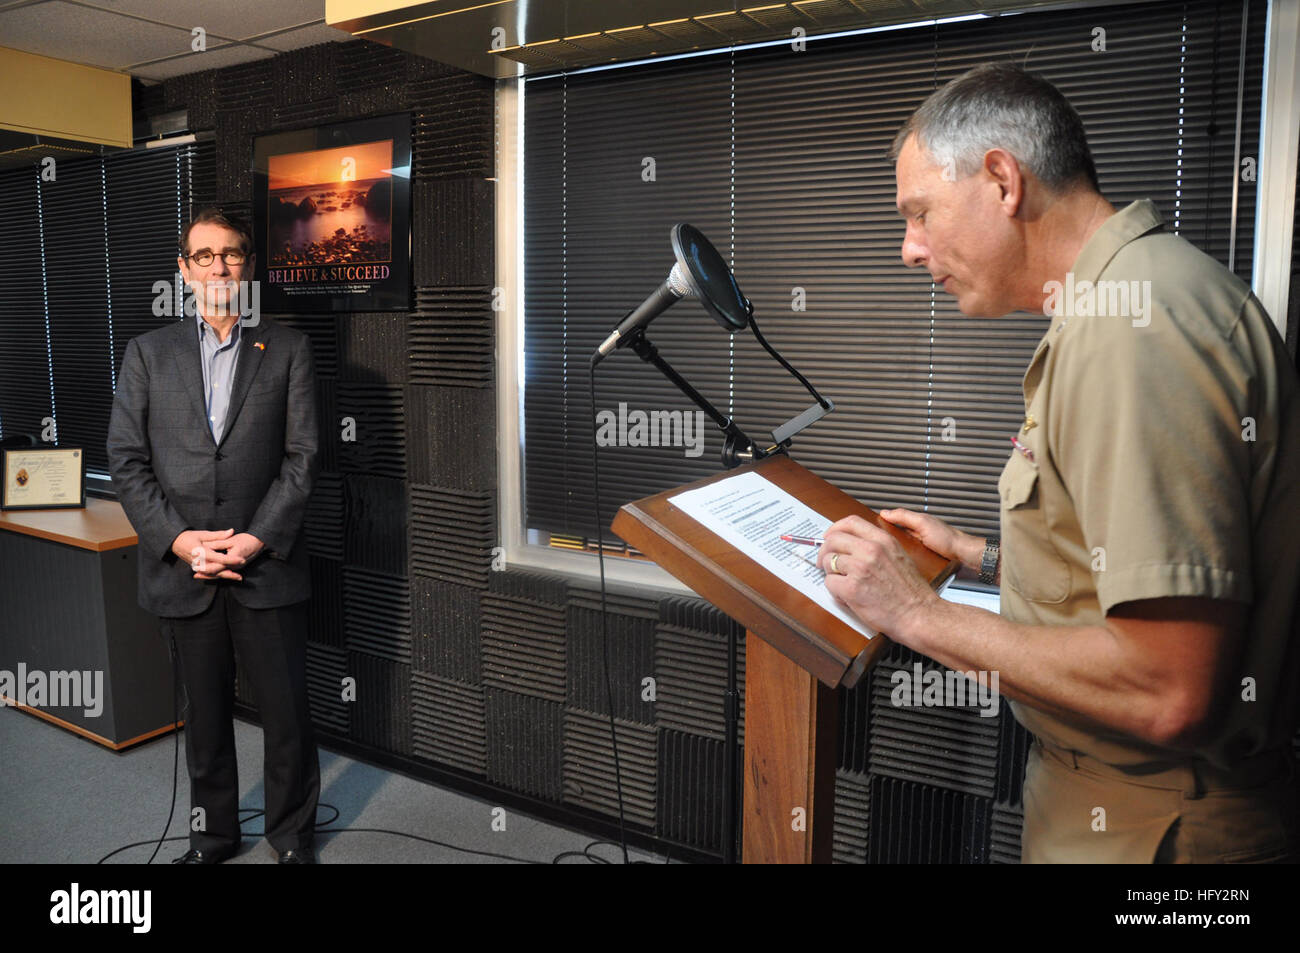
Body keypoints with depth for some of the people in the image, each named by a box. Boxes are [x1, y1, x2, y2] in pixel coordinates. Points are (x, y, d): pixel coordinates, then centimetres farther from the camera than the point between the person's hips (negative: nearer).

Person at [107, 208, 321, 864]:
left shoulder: (287, 349, 5)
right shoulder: (148, 352, 9)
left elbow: (301, 458, -2)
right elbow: (126, 461, 3)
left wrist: (254, 542, -12)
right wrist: (180, 541, -10)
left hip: (266, 568, -1)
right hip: (181, 570, 2)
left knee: (287, 713, 6)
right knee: (204, 716, 14)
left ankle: (292, 835, 26)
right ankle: (213, 836, 33)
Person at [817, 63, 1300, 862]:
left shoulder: (1135, 321, -25)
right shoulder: (1123, 298, 9)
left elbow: (1168, 692, -30)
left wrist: (921, 614, -20)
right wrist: (980, 558, 13)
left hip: (1149, 830, -9)